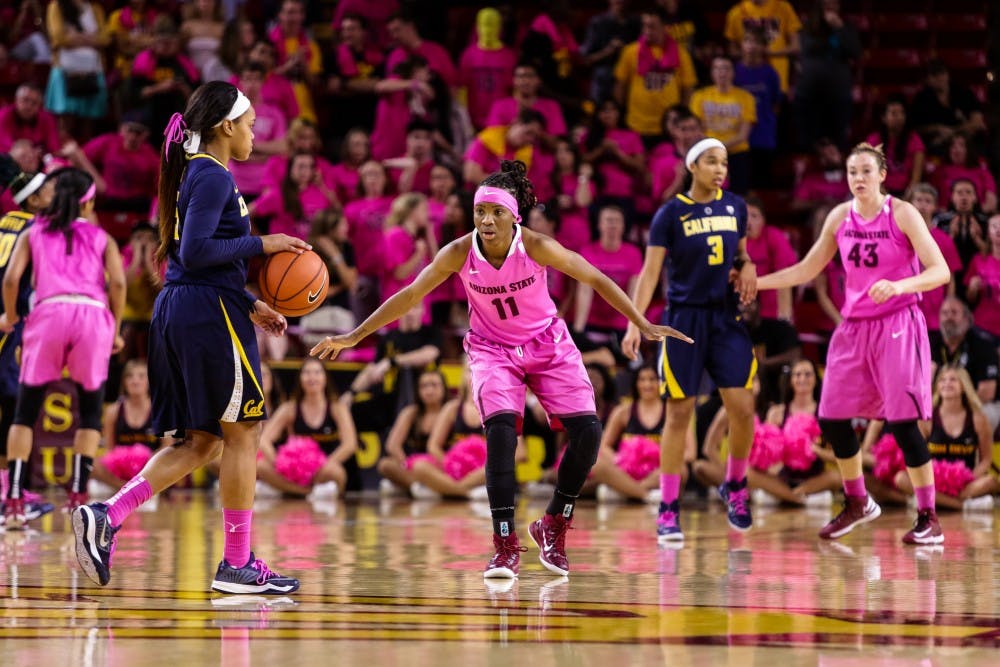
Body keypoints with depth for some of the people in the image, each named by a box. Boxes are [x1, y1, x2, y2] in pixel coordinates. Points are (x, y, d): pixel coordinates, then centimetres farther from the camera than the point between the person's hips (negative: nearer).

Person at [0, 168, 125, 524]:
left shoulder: (34, 234, 18)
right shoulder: (101, 238, 18)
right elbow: (118, 283, 3)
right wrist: (115, 331, 12)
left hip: (49, 311, 0)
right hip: (93, 313, 0)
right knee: (90, 411, 12)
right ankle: (78, 497, 2)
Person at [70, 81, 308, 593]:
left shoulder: (193, 173, 18)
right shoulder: (214, 177, -12)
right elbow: (197, 252, -22)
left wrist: (250, 306, 20)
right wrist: (262, 243, -16)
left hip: (177, 312, 10)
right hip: (211, 312, -10)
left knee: (200, 442, 11)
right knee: (242, 434, 0)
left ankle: (107, 516, -3)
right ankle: (236, 564, 4)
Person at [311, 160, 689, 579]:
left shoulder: (535, 247, -22)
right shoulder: (460, 253, -19)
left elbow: (596, 280, -14)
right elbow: (410, 296, -10)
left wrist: (642, 325, -17)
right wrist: (355, 336, -10)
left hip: (547, 344, 1)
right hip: (493, 349, -1)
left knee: (587, 431, -12)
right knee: (500, 430, -25)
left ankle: (553, 527, 10)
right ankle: (505, 547, -20)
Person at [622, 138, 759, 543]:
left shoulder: (735, 207, 7)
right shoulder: (671, 214, -5)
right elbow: (651, 271, -7)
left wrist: (747, 267, -2)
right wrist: (635, 323, -17)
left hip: (726, 319, 3)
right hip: (684, 319, -3)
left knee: (742, 408, -4)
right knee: (679, 414, -2)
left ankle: (735, 485, 21)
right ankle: (668, 510, 5)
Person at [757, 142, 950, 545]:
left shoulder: (901, 214, -9)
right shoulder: (840, 217, 6)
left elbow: (940, 271, -15)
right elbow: (807, 270, 16)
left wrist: (900, 285, -32)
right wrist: (753, 282, 9)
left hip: (897, 326, -6)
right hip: (854, 327, 6)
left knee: (902, 422, -12)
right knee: (831, 419, 6)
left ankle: (928, 519, -4)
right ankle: (858, 504, 27)